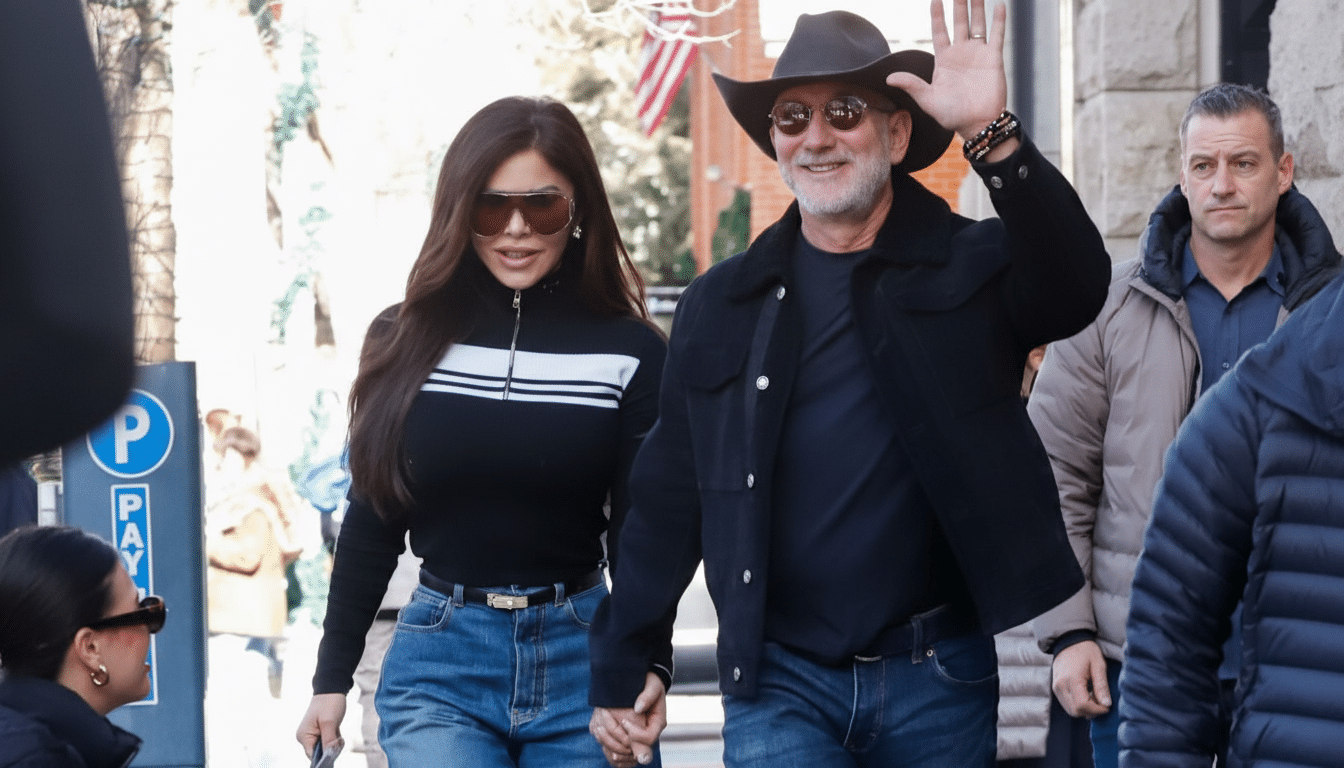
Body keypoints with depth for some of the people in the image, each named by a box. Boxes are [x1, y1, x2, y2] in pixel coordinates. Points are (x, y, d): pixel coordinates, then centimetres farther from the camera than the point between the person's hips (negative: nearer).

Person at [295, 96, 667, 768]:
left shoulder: (632, 354, -2)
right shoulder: (405, 341, 3)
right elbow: (370, 526, 10)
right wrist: (331, 678, 9)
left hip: (582, 660, 0)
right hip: (440, 664, 0)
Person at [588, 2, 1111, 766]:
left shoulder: (973, 266, 1)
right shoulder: (722, 305, 7)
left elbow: (1076, 288, -22)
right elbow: (668, 501, 11)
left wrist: (994, 134, -33)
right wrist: (629, 662, 9)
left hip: (939, 682, -1)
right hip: (779, 682, 1)